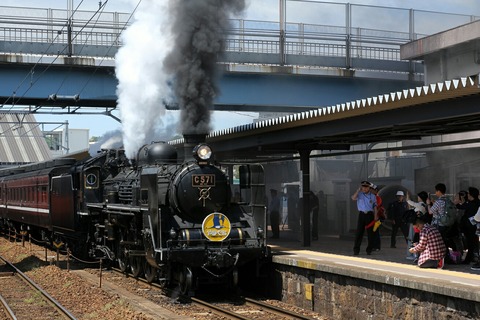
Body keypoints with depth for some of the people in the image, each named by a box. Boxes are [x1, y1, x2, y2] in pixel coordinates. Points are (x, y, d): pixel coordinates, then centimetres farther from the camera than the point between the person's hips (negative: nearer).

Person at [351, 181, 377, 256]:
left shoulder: (372, 196, 9)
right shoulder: (359, 194, 5)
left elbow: (375, 207, 9)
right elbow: (353, 198, -14)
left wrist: (375, 217, 1)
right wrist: (358, 190, -15)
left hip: (370, 215, 1)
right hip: (361, 214, -1)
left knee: (370, 233, 3)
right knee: (359, 232, -5)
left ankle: (369, 250, 12)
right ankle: (356, 250, -2)